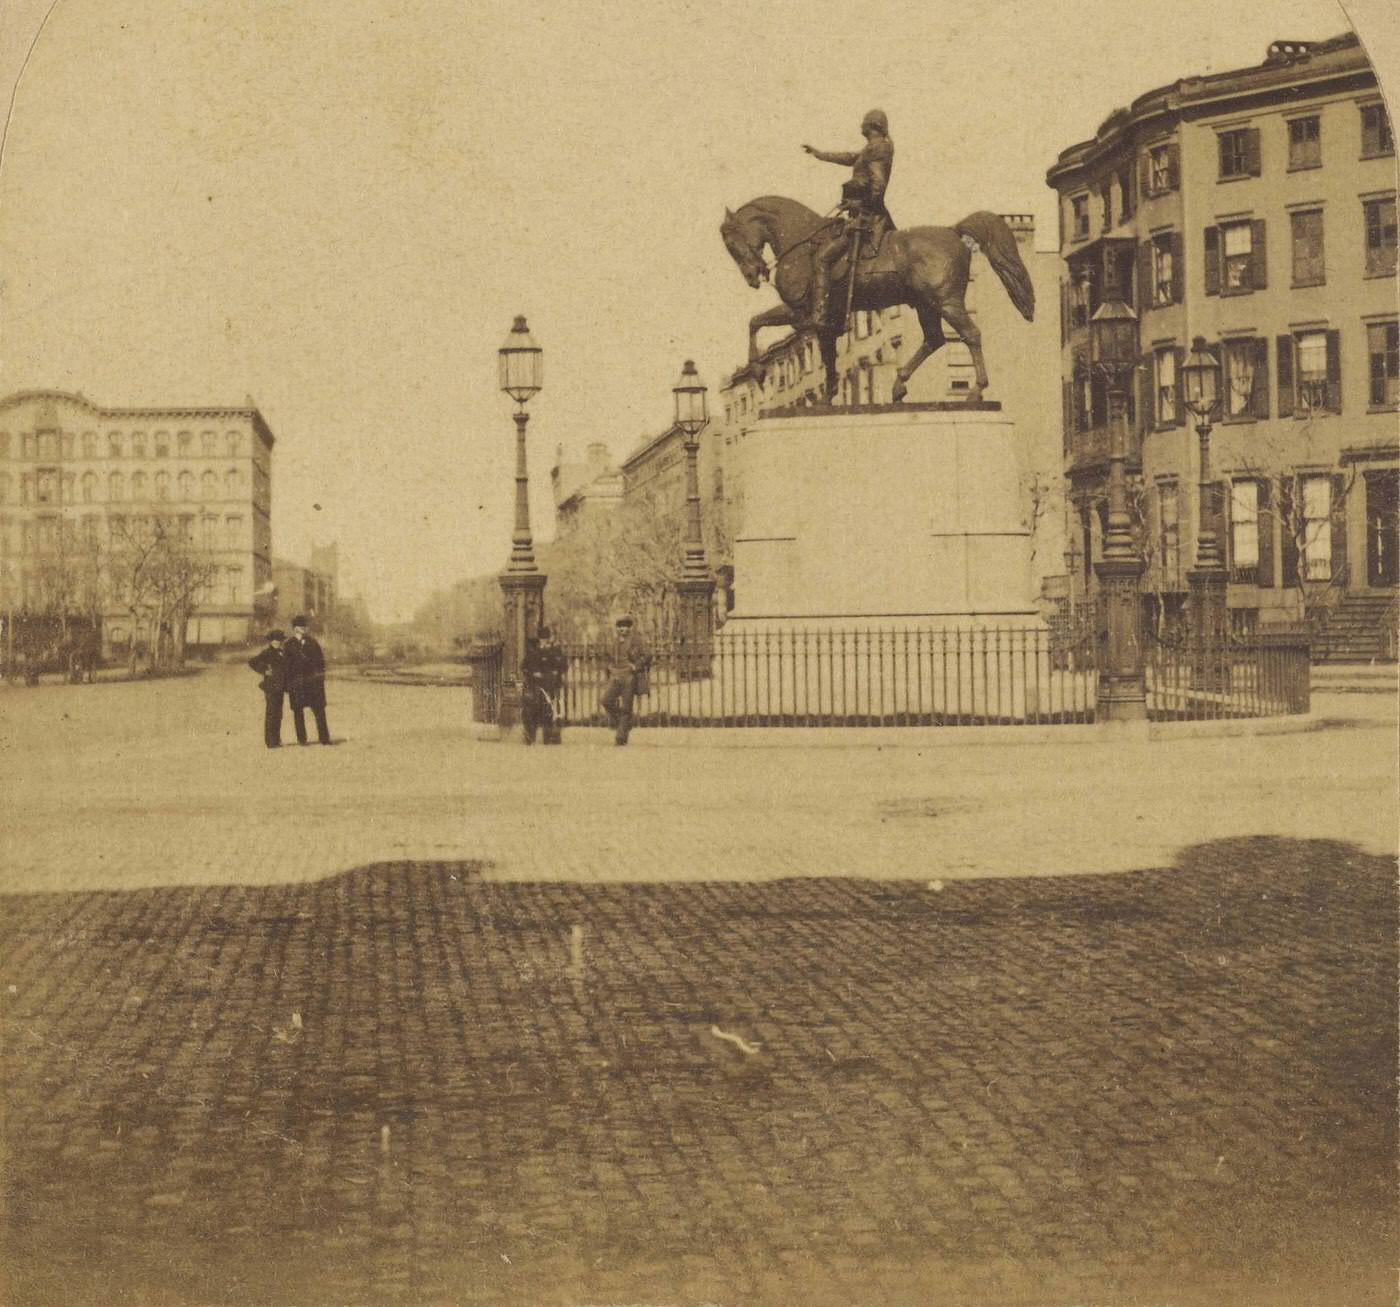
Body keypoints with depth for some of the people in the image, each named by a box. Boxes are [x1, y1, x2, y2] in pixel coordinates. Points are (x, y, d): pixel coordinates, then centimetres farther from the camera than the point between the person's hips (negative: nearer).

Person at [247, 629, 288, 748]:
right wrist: (264, 671, -15)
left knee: (277, 714, 13)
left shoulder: (281, 653, 13)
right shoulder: (267, 653, -11)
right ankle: (270, 742, -3)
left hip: (279, 688, 8)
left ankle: (276, 739, 22)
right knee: (270, 714, -5)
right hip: (271, 687, -8)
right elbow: (251, 662, -19)